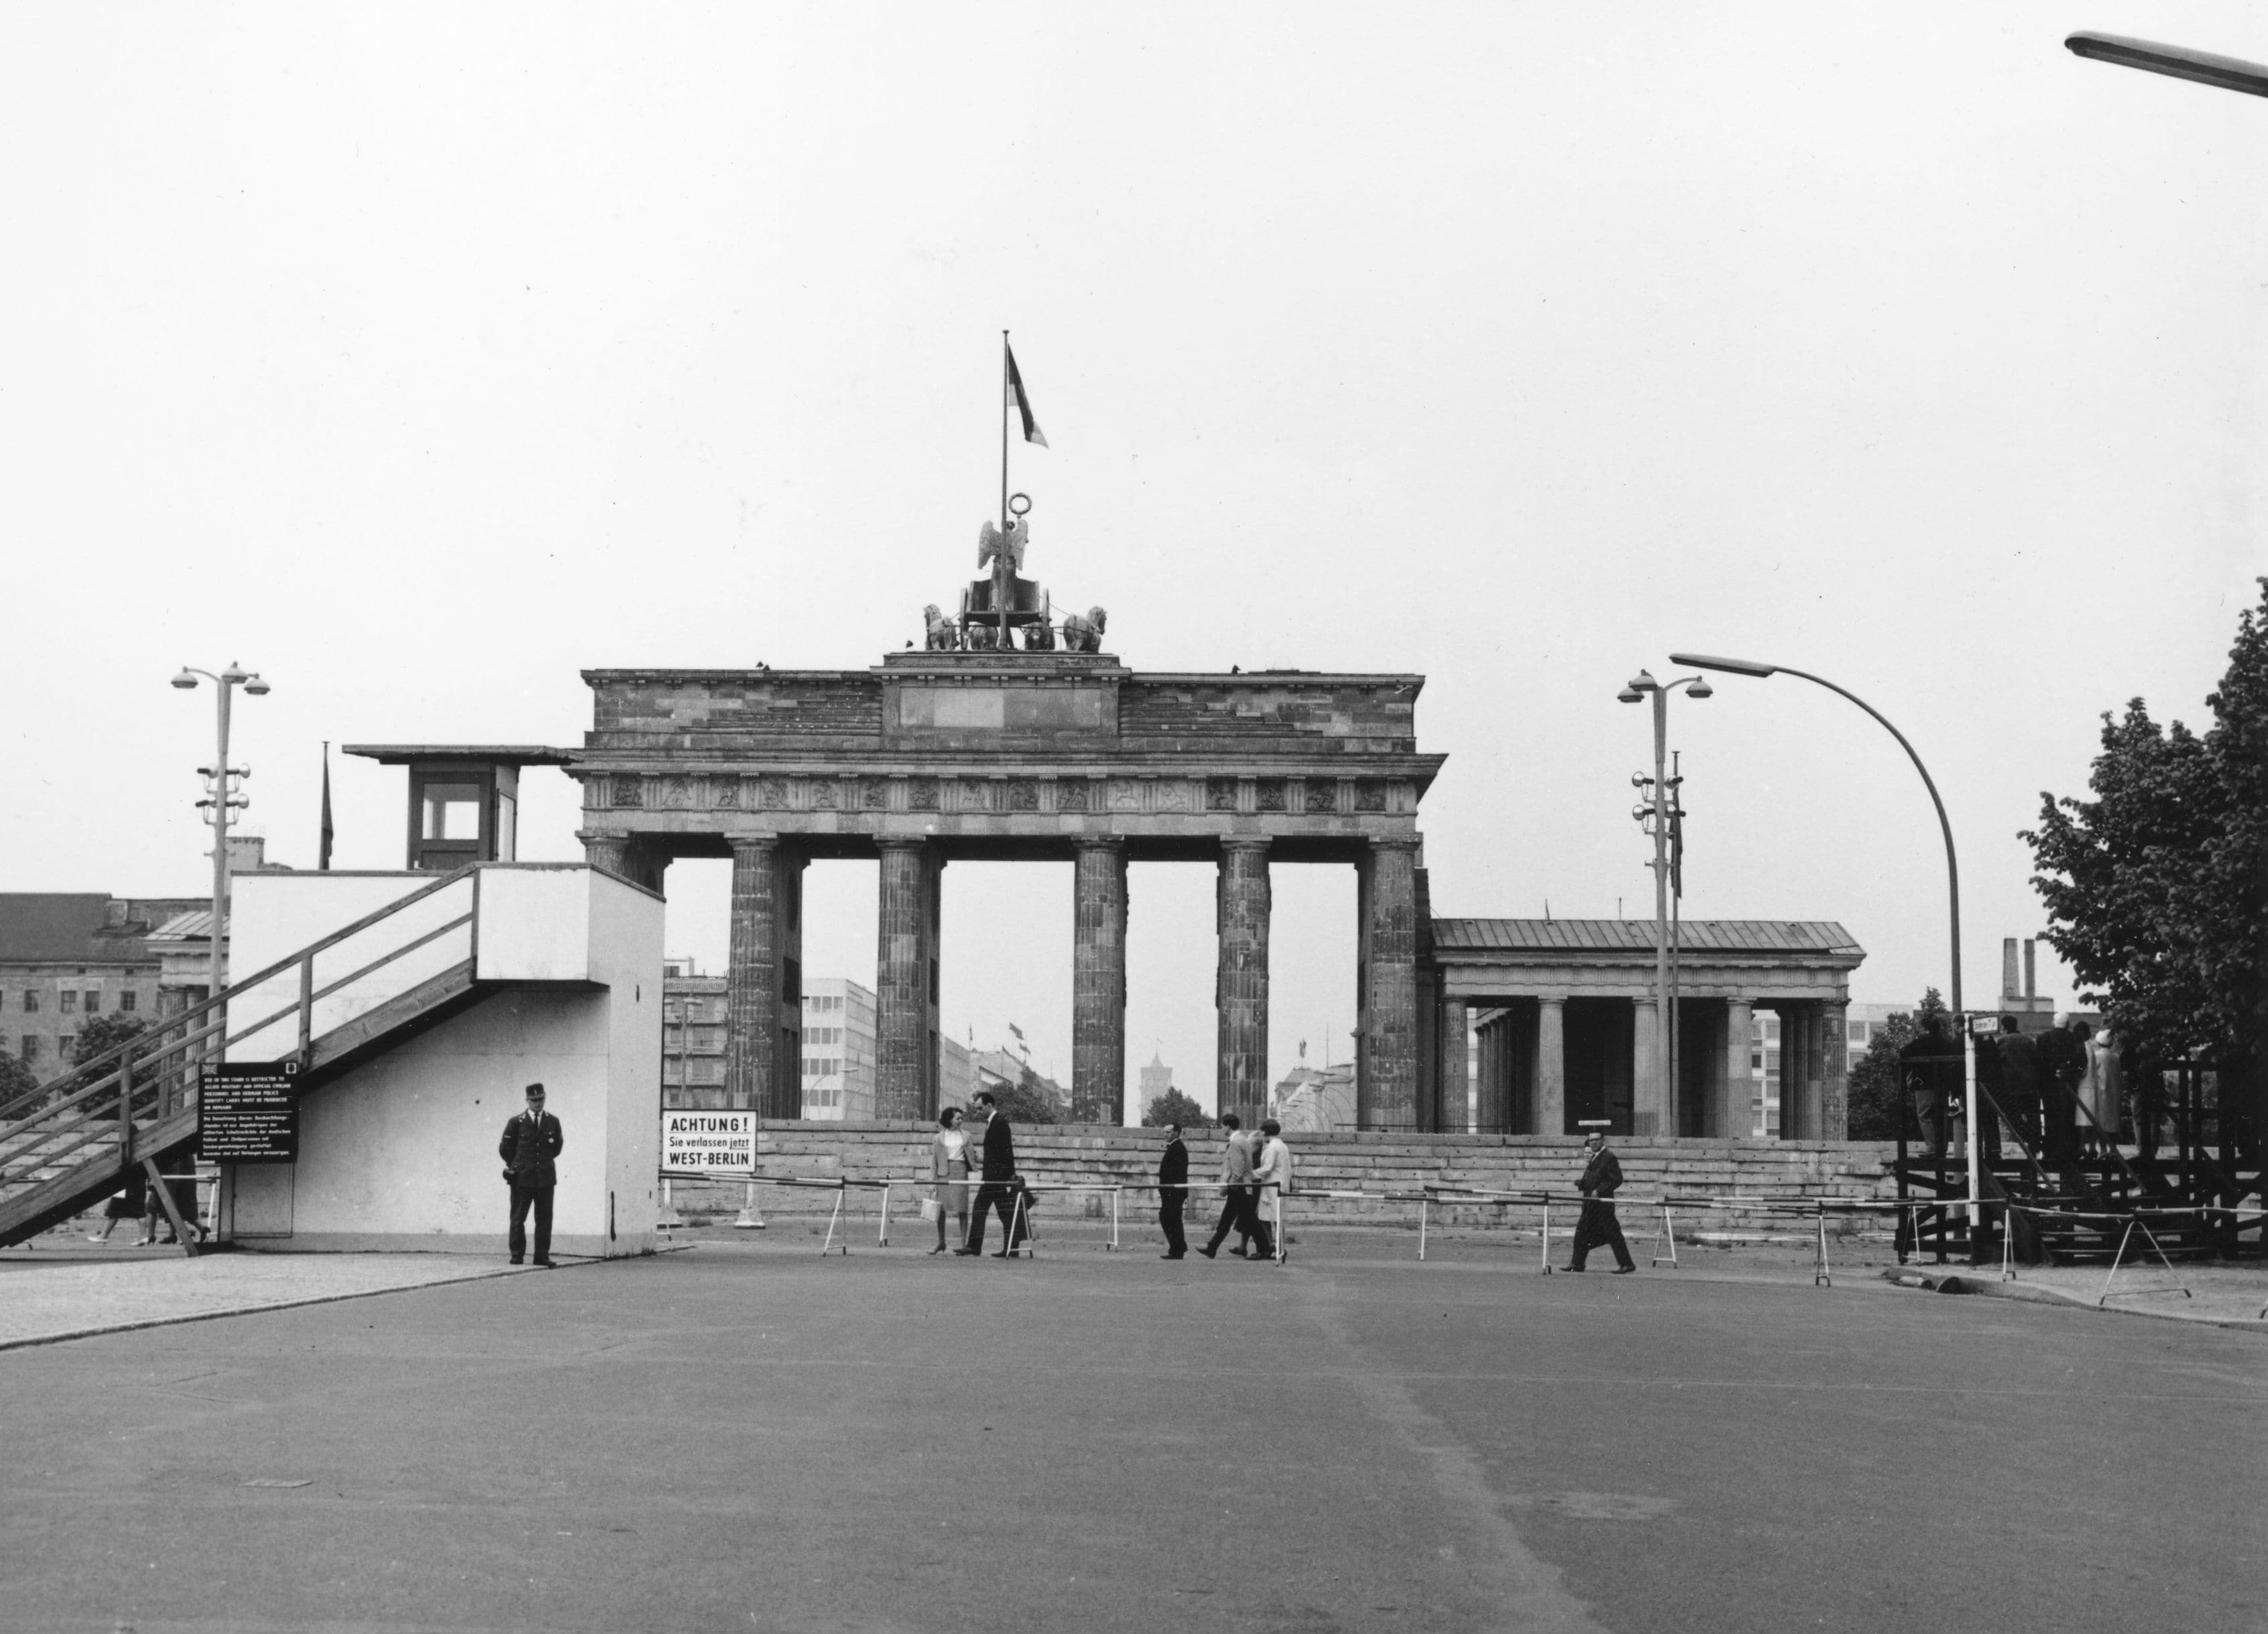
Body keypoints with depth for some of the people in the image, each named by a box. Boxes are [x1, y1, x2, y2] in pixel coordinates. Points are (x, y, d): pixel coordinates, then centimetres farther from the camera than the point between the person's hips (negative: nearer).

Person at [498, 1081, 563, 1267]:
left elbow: (558, 1146, 20)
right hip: (522, 1178, -2)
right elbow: (505, 1149, 8)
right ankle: (516, 1257, 4)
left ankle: (542, 1257, 6)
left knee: (544, 1219, 2)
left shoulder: (553, 1122, 7)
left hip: (545, 1177, 2)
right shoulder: (516, 1122, 0)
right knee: (518, 1219, 0)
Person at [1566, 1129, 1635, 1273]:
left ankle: (1626, 1264, 0)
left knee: (1612, 1234, -6)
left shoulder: (1609, 1157, -11)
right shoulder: (1593, 1159, 17)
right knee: (1582, 1233, 8)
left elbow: (1617, 1179, -16)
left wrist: (1599, 1191, -19)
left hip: (1603, 1203, -9)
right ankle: (1577, 1264, 13)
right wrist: (1581, 1184, 6)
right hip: (1591, 1205, 9)